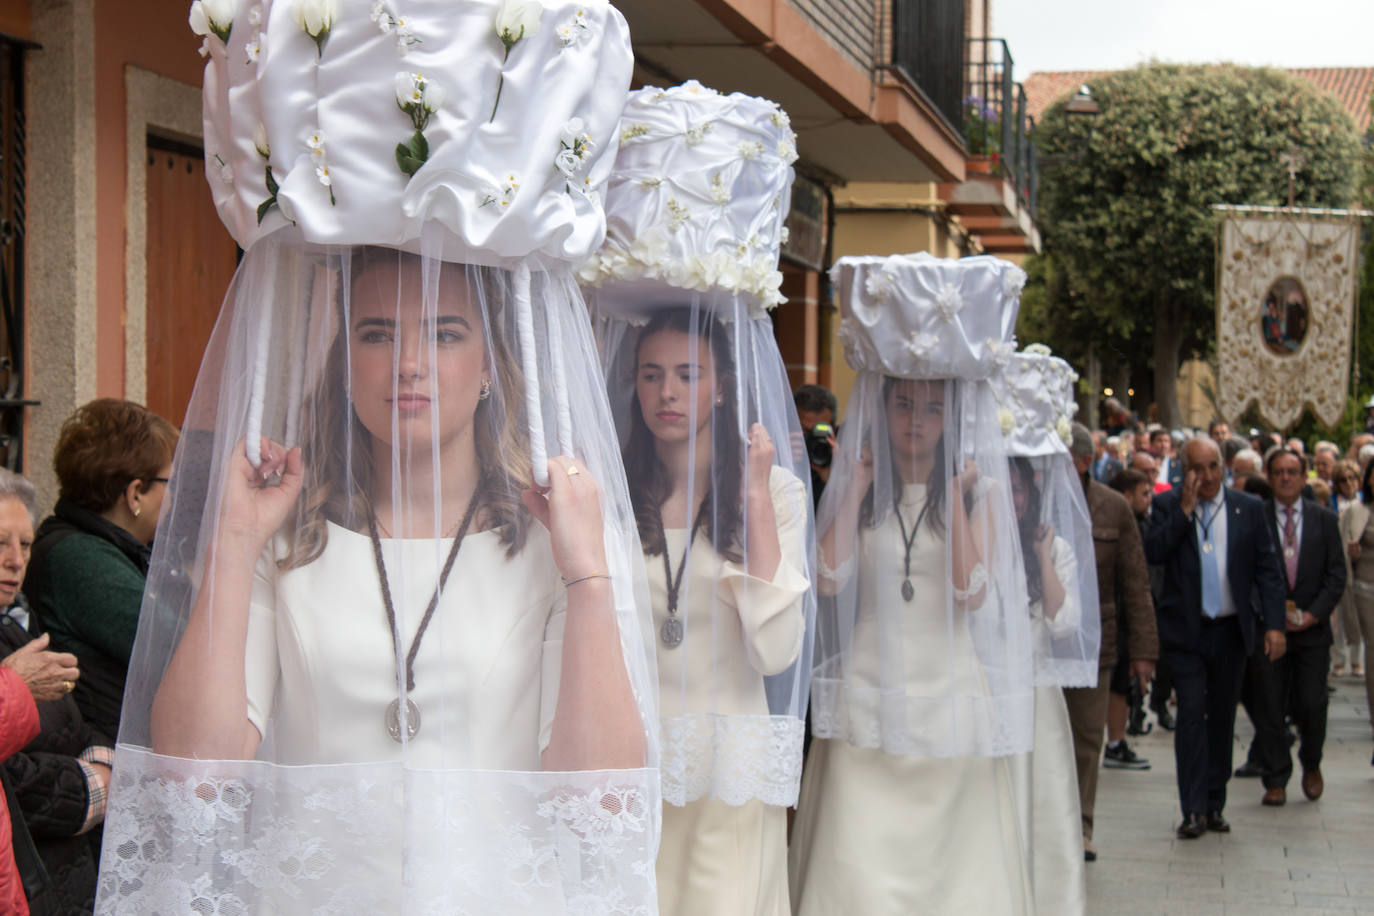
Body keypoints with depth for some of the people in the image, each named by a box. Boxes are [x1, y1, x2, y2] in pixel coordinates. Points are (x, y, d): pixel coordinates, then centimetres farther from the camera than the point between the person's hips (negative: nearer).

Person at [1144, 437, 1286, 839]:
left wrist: (1274, 624, -5)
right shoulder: (1167, 506, 1)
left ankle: (1215, 804, 20)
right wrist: (1184, 509, -16)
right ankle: (1193, 809, -6)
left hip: (1231, 630, 2)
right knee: (1192, 712, -9)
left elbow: (1267, 570, 3)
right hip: (1186, 629, -2)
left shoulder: (1249, 509, 4)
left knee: (1222, 716, 10)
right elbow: (1152, 552, -14)